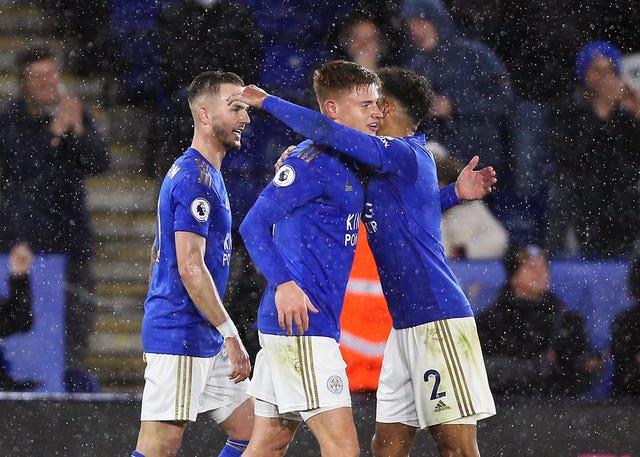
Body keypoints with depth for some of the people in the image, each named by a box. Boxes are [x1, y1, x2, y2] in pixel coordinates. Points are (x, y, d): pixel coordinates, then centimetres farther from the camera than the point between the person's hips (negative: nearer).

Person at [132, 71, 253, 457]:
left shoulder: (205, 173, 19)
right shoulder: (197, 179, -14)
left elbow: (159, 255, 24)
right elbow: (190, 267, -21)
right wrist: (230, 334, -19)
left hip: (204, 340, 10)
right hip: (181, 337, -10)